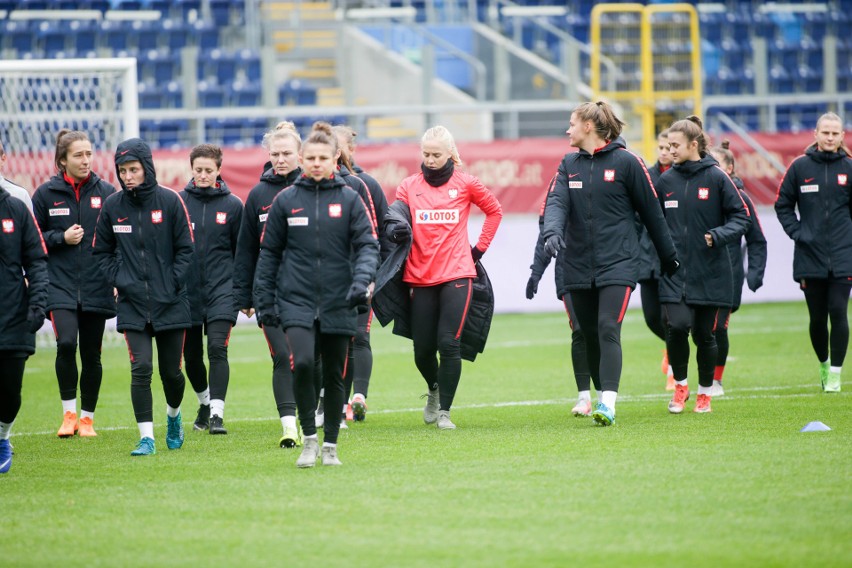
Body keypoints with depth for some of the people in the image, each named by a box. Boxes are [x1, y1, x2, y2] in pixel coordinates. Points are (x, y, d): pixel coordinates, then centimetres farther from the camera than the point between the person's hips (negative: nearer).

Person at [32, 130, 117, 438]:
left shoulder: (106, 192, 3)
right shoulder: (46, 193, 2)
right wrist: (61, 238, -10)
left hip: (96, 286, 1)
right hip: (60, 285, -1)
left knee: (91, 354, 5)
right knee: (66, 343, -20)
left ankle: (87, 417, 19)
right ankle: (68, 412, -6)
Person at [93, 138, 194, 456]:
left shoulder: (169, 201, -5)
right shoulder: (112, 206, 1)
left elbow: (185, 248, 0)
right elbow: (102, 251, 12)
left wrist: (172, 284, -8)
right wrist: (116, 282, -1)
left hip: (170, 303, -1)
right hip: (132, 304, 1)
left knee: (171, 372, 9)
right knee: (141, 369, -10)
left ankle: (173, 414, 40)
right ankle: (146, 438, -6)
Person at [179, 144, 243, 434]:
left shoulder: (232, 205, 1)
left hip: (222, 290, -2)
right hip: (187, 290, 2)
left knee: (217, 349, -14)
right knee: (191, 355, 9)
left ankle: (217, 413, -14)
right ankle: (205, 402, 33)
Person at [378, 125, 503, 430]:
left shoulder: (465, 184, 3)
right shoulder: (409, 186, 6)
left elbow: (494, 211, 16)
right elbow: (393, 219, 0)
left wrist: (479, 248, 10)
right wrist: (396, 228, -23)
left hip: (456, 275, -2)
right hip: (419, 276, 2)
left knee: (449, 344, -12)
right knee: (422, 349, 6)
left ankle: (444, 411, -4)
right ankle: (435, 390, 37)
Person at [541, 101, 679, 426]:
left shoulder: (625, 162, -3)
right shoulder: (569, 164, 11)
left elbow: (651, 212, 3)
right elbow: (557, 202, -4)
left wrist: (668, 257, 9)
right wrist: (552, 232, -26)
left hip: (618, 263, -5)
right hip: (578, 266, 5)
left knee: (608, 329, -18)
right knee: (590, 336, 8)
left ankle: (608, 403, -25)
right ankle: (602, 395, 21)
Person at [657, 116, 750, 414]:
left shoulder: (716, 177, -4)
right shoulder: (666, 181, 6)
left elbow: (741, 217, -3)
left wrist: (718, 236, -18)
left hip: (710, 273, -2)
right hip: (675, 272, 2)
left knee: (704, 334, 4)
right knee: (677, 326, -15)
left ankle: (705, 392, 24)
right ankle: (680, 384, 7)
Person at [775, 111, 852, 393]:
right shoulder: (800, 167, 2)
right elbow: (783, 204, 10)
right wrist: (797, 232, 0)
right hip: (810, 257, 1)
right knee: (817, 318, 7)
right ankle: (823, 364, 29)